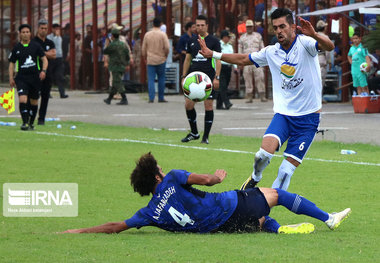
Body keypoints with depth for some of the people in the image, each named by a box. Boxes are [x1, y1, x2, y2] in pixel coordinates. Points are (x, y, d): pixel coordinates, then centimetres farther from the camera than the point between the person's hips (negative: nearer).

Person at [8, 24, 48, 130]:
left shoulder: (36, 46, 4)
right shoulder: (16, 48, 5)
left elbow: (44, 59, 5)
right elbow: (11, 63, 11)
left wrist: (43, 70, -12)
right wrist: (11, 78, 1)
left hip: (35, 77, 1)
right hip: (21, 77, -1)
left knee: (34, 102, 9)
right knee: (22, 99, -20)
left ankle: (31, 123, 25)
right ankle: (25, 123, -20)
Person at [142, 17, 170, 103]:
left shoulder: (147, 35, 2)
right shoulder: (163, 34, -6)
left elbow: (143, 49, 7)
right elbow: (167, 47, -11)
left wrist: (145, 58, 21)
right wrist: (165, 55, 8)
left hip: (150, 60, 1)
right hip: (161, 60, -1)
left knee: (151, 79, 1)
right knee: (161, 78, 10)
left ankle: (151, 98, -8)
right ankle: (161, 97, 13)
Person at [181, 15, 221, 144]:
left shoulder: (214, 41, 0)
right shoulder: (192, 41, 13)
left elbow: (218, 60, -2)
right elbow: (187, 59, 17)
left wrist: (216, 77, -11)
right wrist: (184, 77, 10)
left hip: (208, 78, -4)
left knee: (208, 105, -4)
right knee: (188, 104, -2)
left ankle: (206, 136, 4)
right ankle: (194, 133, 15)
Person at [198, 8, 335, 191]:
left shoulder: (304, 44, -9)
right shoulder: (271, 52, 7)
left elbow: (329, 47, -28)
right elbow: (243, 59, 22)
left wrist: (314, 35, -49)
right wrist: (213, 54, 18)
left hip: (308, 117, -3)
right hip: (283, 114, 3)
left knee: (286, 171, -6)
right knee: (264, 153, -20)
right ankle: (255, 178, 11)